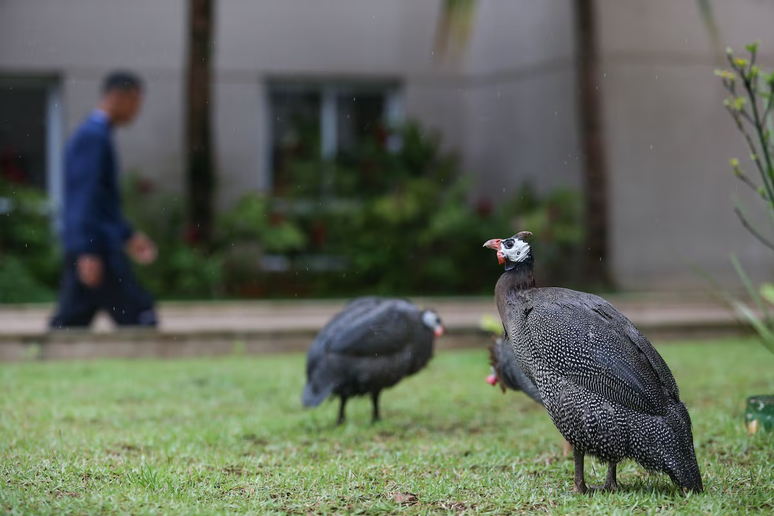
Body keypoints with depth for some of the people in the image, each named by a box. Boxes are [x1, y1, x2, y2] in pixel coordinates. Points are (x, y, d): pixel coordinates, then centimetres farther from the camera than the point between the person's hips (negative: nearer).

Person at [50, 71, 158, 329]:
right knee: (140, 316, -4)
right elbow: (86, 197, -20)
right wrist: (88, 252, -24)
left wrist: (129, 236, 27)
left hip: (86, 249, 10)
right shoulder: (94, 136, -13)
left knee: (69, 321, 8)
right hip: (96, 249, -10)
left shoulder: (92, 134, 18)